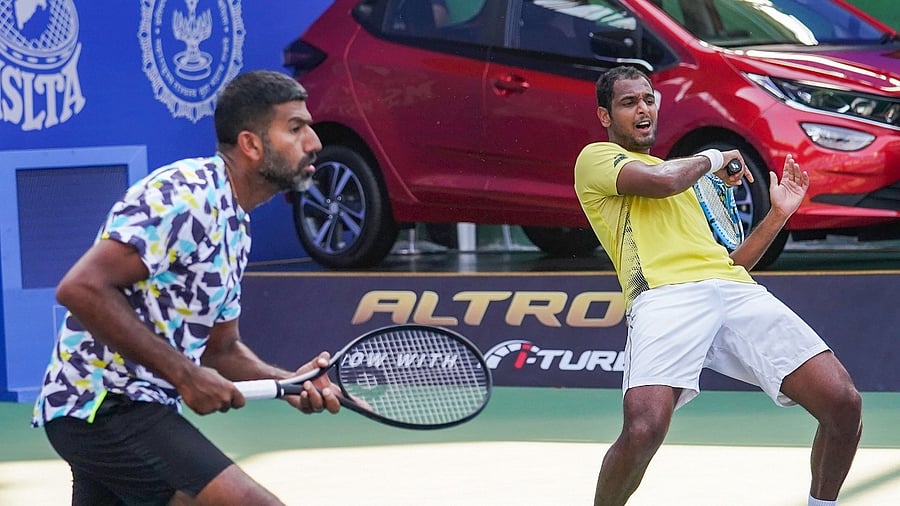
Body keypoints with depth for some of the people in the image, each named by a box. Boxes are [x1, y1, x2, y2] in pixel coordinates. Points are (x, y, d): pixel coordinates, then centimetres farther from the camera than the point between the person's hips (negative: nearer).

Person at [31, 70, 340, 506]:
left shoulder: (235, 228, 15)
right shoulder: (185, 194, -16)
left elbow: (220, 348, 22)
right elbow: (80, 288, -24)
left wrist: (289, 382, 2)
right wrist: (184, 374, -21)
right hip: (103, 404, -11)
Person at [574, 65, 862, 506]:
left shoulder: (687, 175, 37)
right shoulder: (596, 157, 17)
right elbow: (660, 181, -5)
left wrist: (779, 213, 24)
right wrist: (712, 158, 14)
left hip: (736, 290, 6)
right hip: (663, 296, -6)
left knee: (843, 403, -13)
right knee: (644, 429, -32)